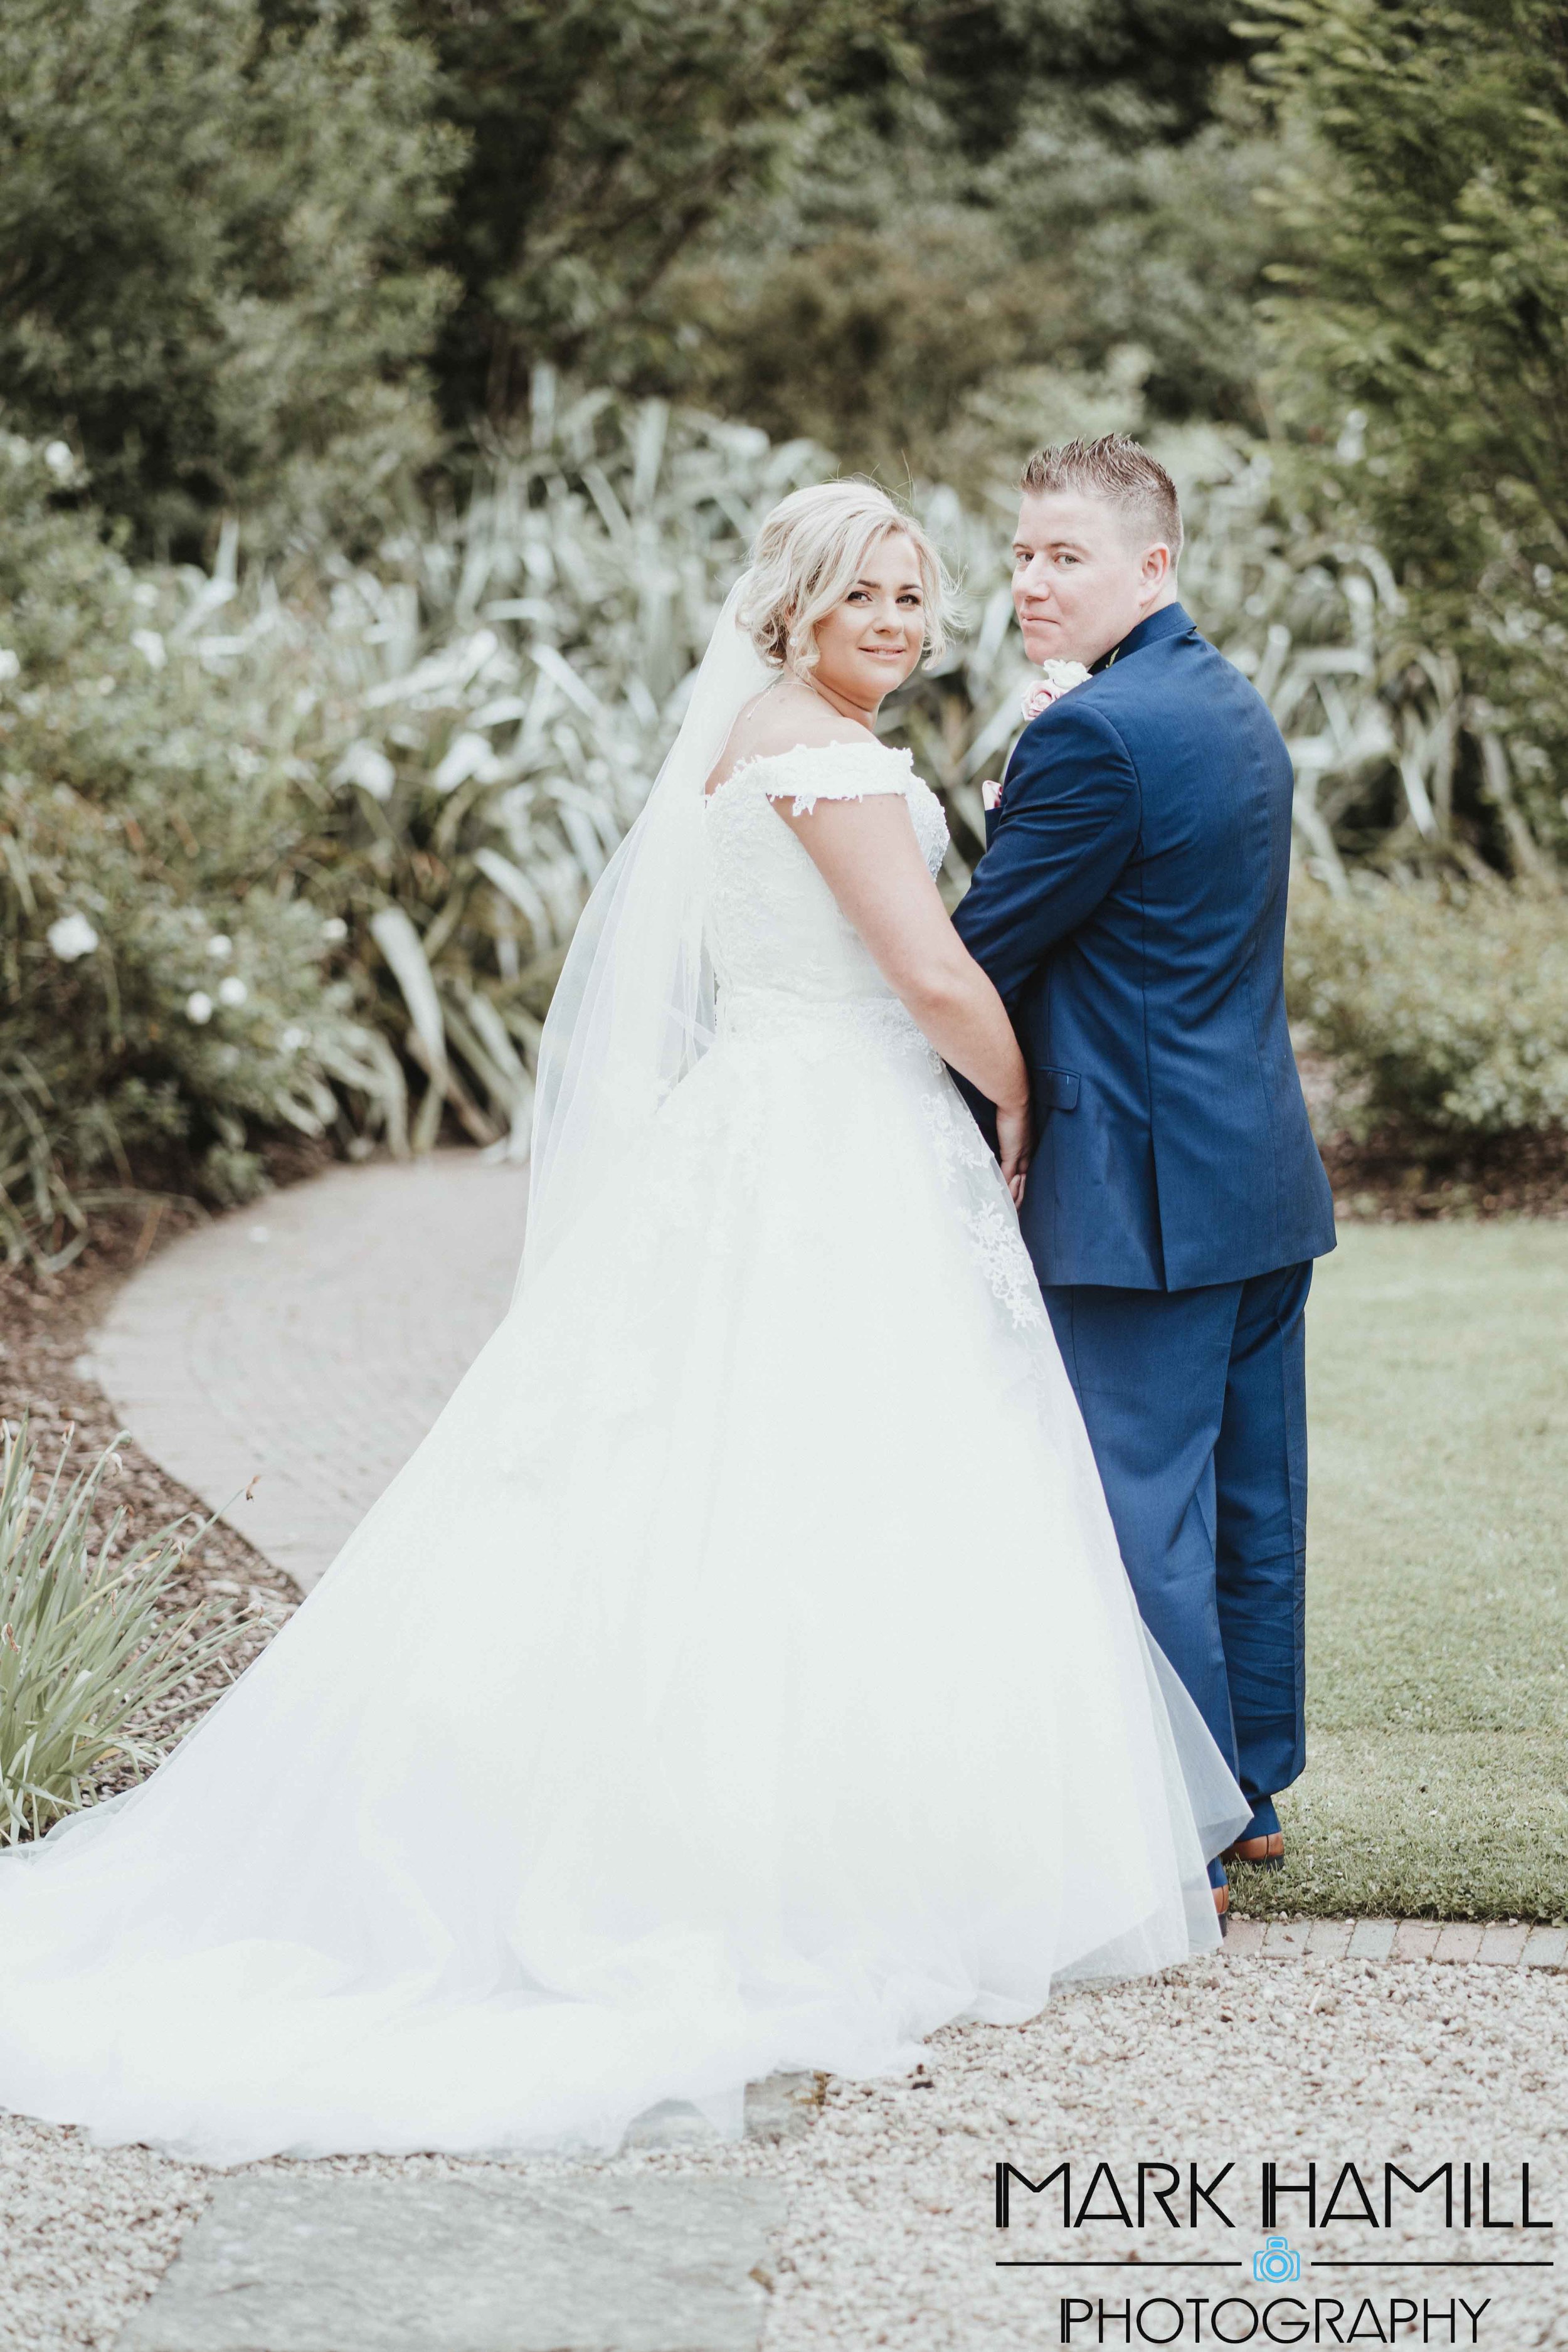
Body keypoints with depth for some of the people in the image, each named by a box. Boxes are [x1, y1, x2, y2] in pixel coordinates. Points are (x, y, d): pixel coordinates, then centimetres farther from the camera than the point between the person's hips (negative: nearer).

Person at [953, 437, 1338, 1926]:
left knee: (1140, 1514, -2)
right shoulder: (1235, 706, 13)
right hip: (1264, 1173, 10)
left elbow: (978, 960, -14)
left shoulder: (1095, 735, -18)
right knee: (1251, 1495, 16)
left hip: (1144, 1191, -10)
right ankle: (1252, 1789, 28)